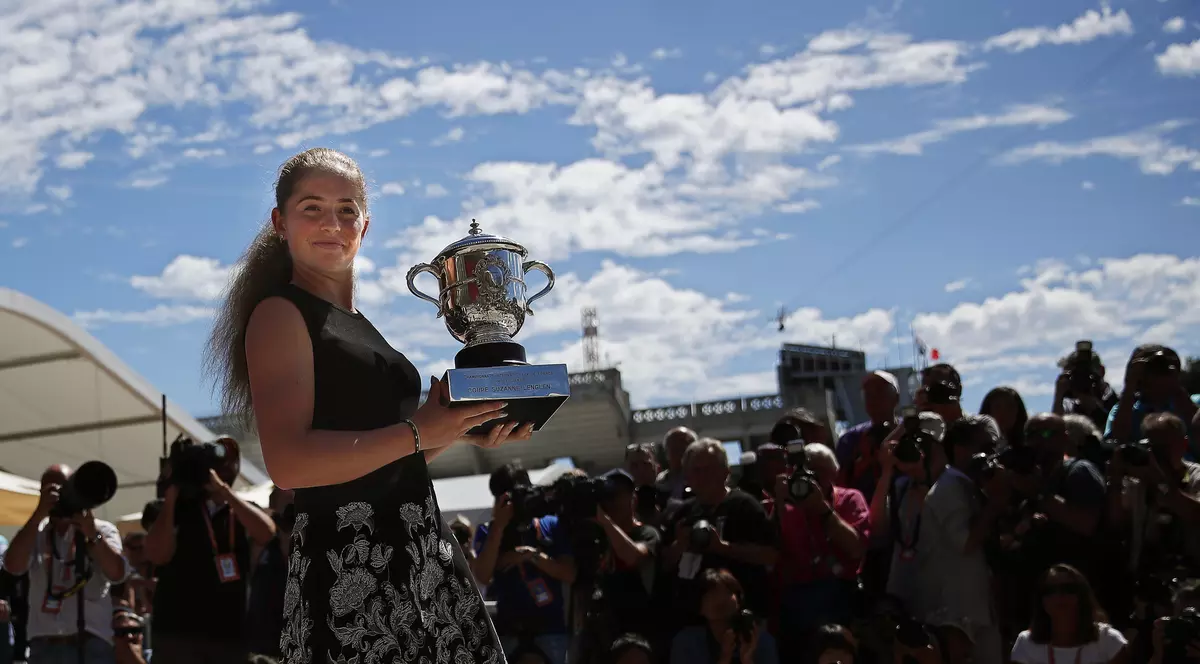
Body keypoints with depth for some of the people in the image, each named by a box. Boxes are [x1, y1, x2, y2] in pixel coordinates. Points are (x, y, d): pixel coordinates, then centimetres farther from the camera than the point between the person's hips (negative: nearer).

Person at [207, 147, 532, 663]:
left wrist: (462, 432, 9)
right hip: (351, 562, -8)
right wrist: (418, 432, -17)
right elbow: (289, 463, -18)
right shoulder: (280, 315, -5)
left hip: (419, 552, 8)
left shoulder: (357, 325, 20)